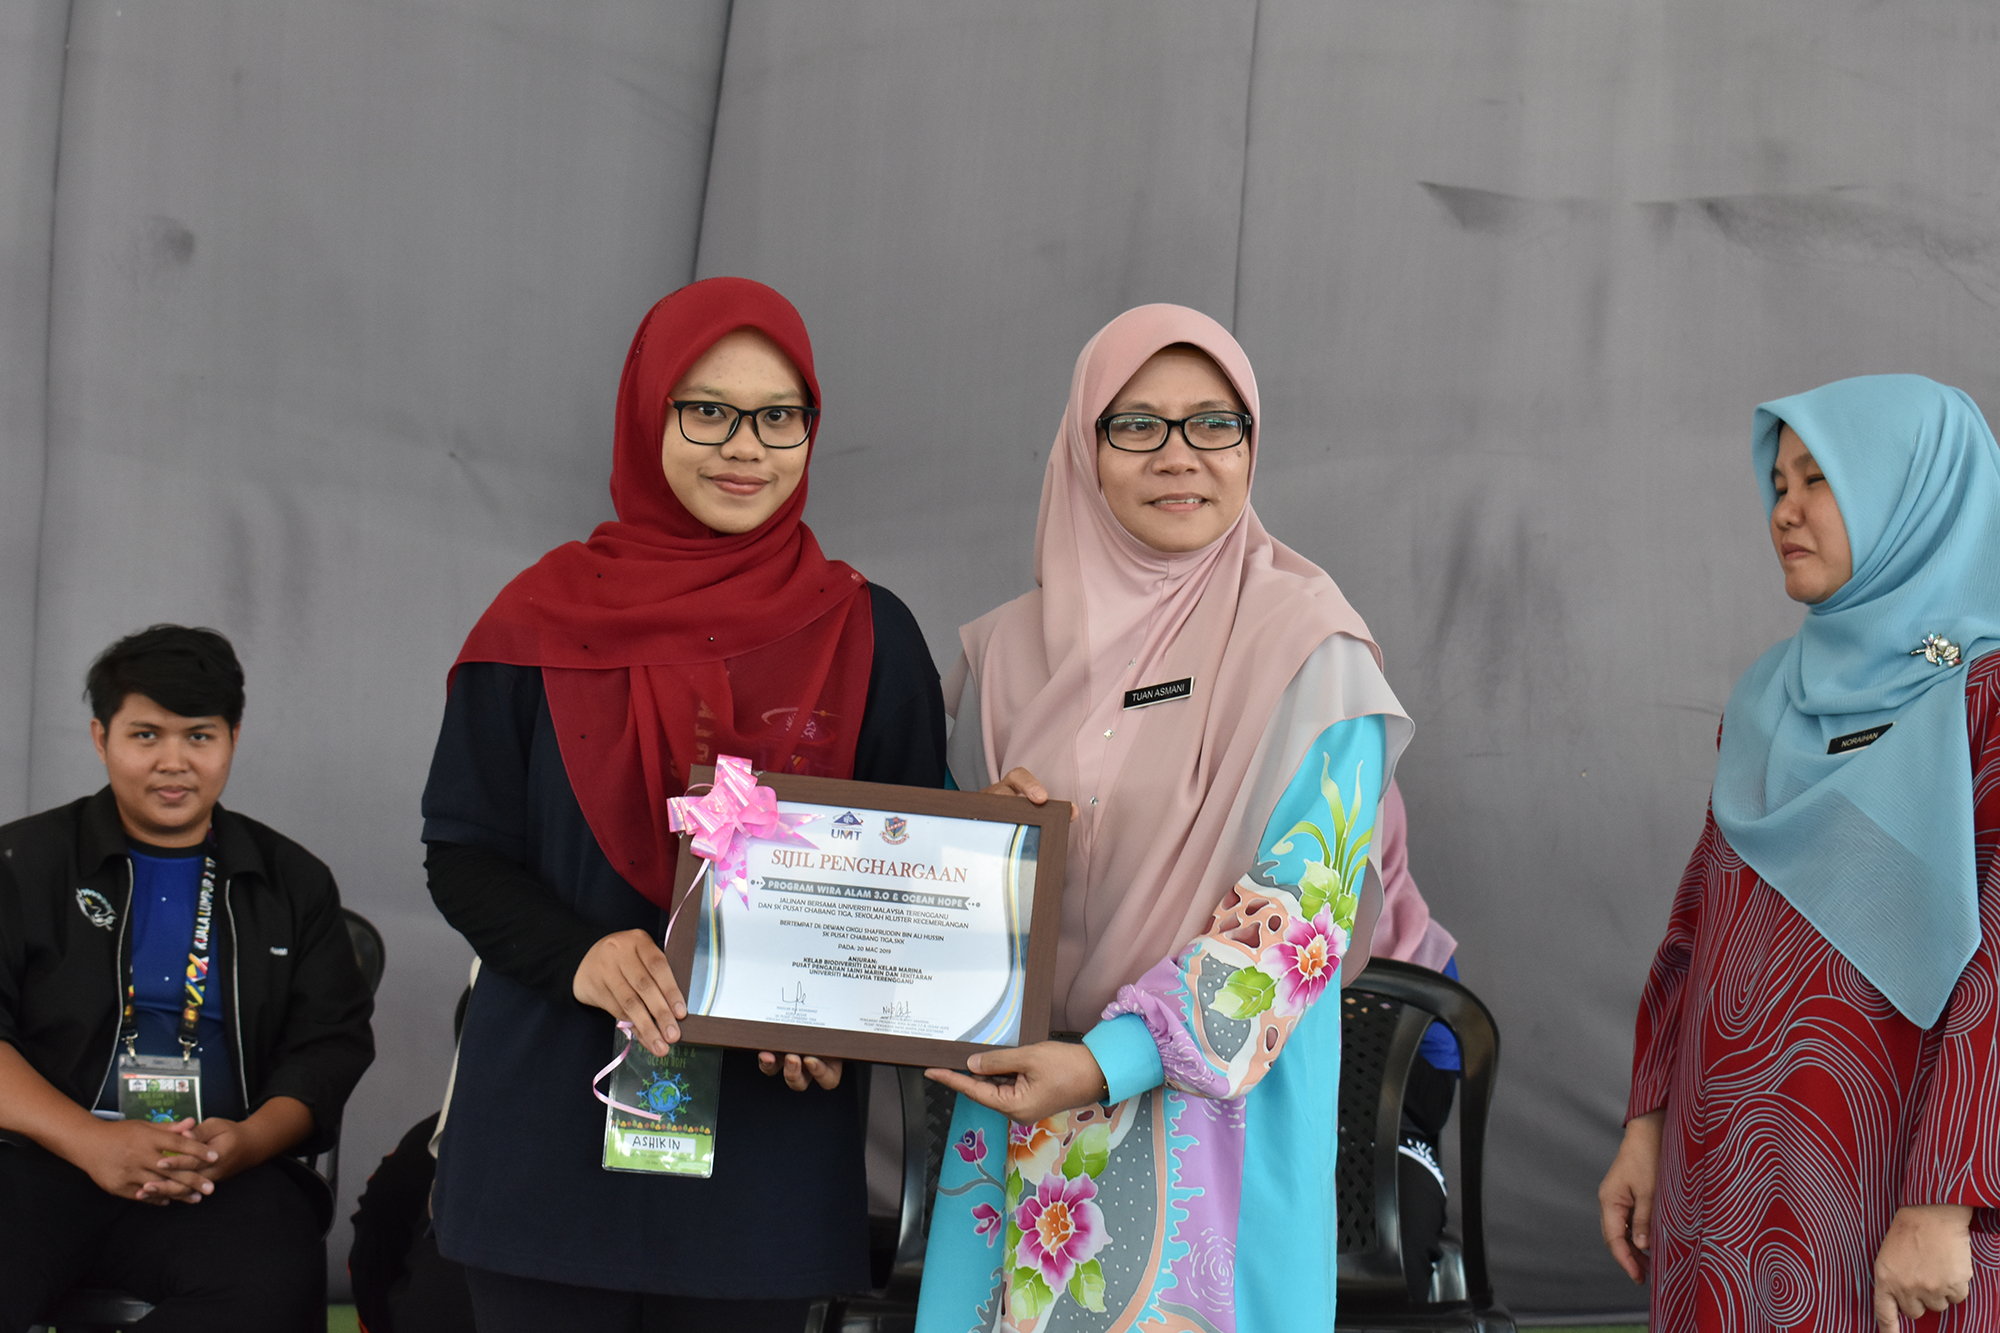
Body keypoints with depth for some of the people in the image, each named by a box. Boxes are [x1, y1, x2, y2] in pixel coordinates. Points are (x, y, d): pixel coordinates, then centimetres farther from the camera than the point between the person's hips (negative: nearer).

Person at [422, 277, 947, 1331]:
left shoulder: (869, 638, 4)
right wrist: (579, 956, -17)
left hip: (767, 1134, 1)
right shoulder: (546, 622, 2)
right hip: (551, 1131, 0)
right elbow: (462, 855, 3)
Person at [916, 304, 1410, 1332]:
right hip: (1018, 1095, 4)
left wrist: (1110, 1058, -20)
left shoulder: (1306, 644, -7)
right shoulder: (1011, 650, 6)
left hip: (1212, 1107, -3)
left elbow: (1303, 901, -12)